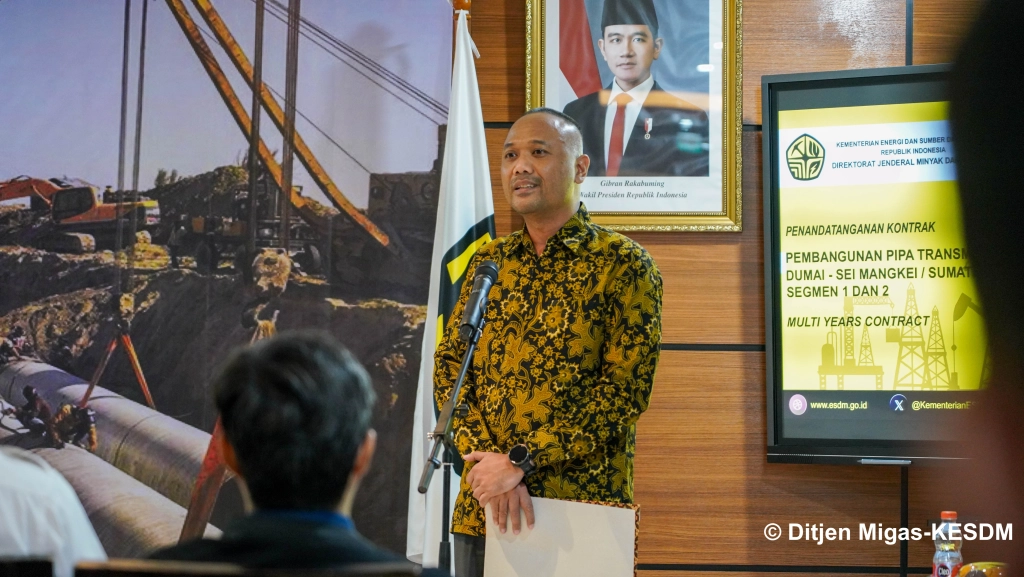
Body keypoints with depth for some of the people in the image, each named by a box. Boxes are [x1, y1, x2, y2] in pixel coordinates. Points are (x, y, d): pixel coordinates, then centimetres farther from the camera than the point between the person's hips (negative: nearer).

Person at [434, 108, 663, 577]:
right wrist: (487, 460, -11)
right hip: (482, 507, 4)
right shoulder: (489, 262, 11)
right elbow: (449, 364, 6)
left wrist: (520, 460, -16)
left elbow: (626, 389, -12)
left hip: (582, 505, -4)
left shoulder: (623, 264, -4)